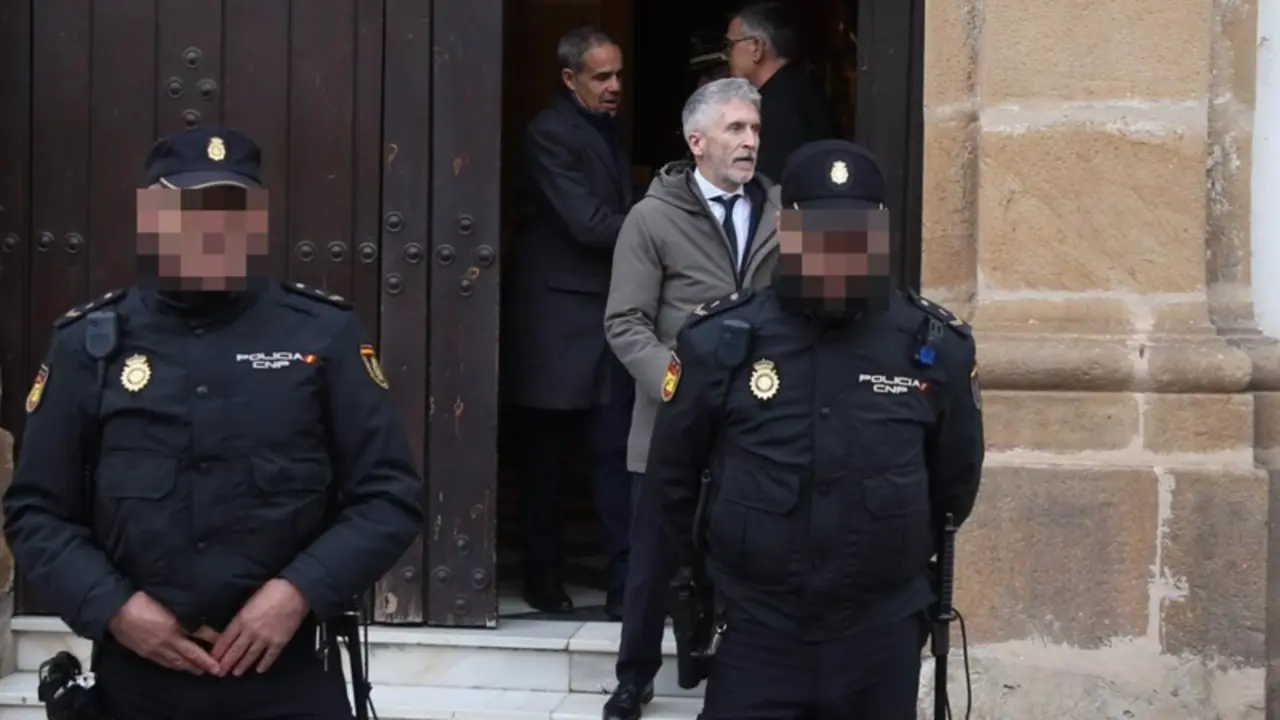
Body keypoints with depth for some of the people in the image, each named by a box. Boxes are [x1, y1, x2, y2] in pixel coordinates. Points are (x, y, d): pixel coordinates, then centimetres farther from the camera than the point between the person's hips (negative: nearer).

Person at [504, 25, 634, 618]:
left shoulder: (607, 128, 14)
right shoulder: (550, 134, -13)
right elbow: (590, 223, -20)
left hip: (609, 317, 7)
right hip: (558, 323, -7)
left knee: (615, 453, 3)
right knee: (545, 459, 5)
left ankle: (625, 583, 3)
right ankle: (543, 578, 17)